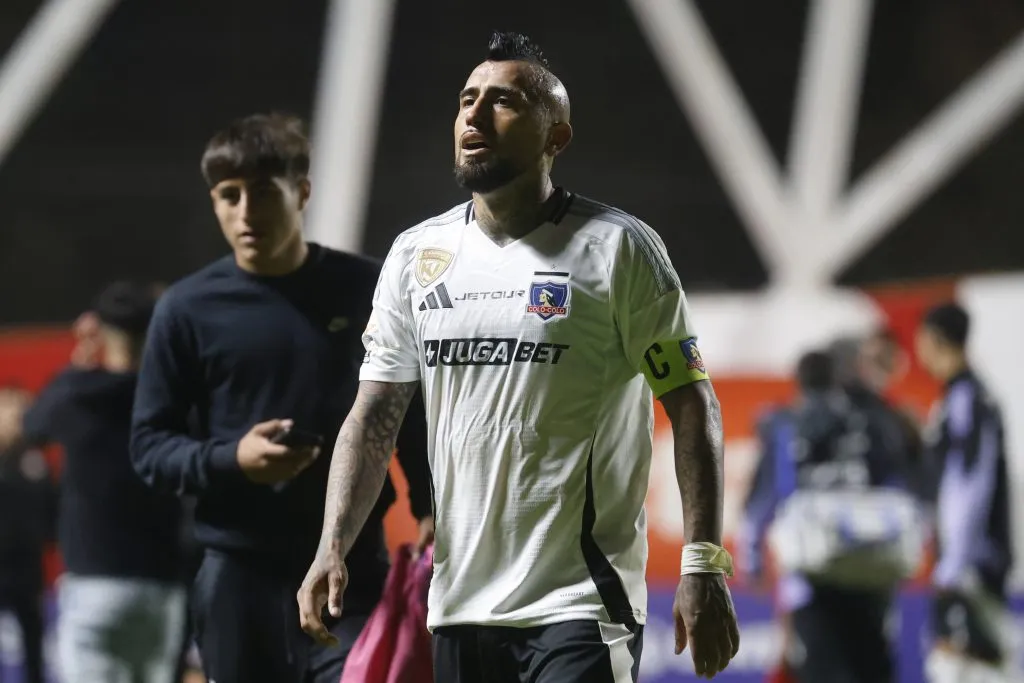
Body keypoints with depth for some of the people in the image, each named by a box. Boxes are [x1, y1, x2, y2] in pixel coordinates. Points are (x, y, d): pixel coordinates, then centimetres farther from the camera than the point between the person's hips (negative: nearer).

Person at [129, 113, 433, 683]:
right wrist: (230, 459, -15)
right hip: (239, 572, 1)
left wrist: (430, 509, 1)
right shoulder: (189, 309, 0)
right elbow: (150, 444, 3)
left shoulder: (366, 291, 3)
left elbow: (415, 415, 13)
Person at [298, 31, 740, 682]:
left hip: (582, 605, -5)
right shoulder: (417, 255, 10)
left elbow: (692, 410, -5)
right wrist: (333, 547, -3)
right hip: (460, 606, 5)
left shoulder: (619, 249, -4)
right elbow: (373, 419, 11)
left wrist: (704, 567, -14)